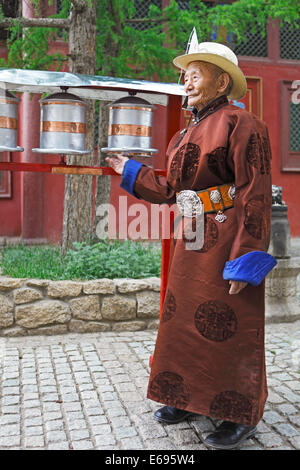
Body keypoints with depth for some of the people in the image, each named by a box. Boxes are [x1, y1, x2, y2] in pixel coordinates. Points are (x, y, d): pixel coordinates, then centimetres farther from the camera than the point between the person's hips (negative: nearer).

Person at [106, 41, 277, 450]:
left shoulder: (240, 124, -10)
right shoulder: (186, 136, 16)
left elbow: (255, 194, -17)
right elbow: (171, 190, 18)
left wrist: (246, 257, -22)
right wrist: (131, 172, 24)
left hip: (228, 240, -8)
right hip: (192, 241, 9)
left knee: (228, 326, -1)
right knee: (184, 319, 14)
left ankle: (241, 415, 16)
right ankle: (190, 397, 31)